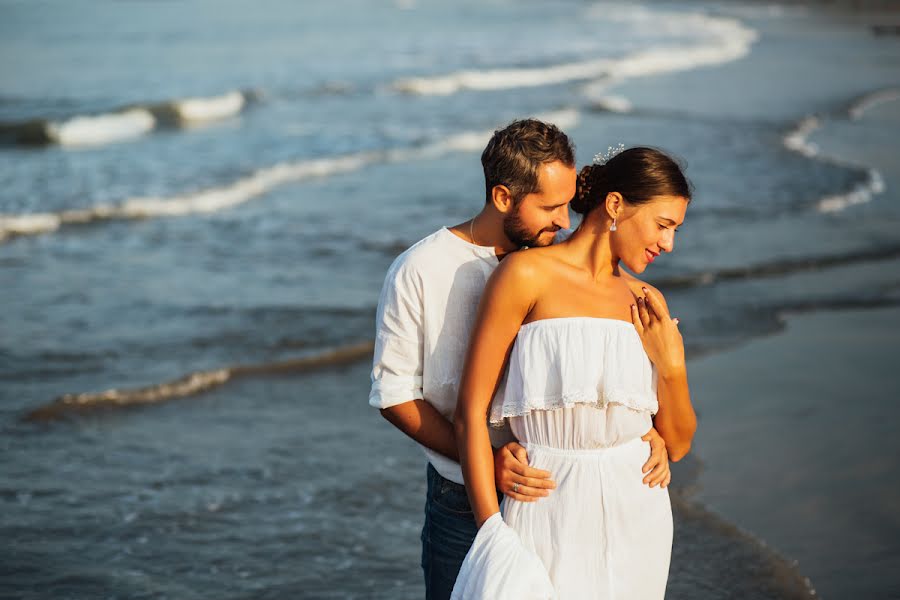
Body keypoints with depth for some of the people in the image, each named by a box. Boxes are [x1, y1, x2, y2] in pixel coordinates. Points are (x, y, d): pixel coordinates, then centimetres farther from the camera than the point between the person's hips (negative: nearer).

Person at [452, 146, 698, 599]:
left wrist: (672, 366, -4)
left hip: (636, 514, 5)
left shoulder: (646, 305, 8)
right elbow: (471, 411, -11)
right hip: (552, 513, -5)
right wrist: (492, 528, -16)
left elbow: (677, 444, 12)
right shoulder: (528, 275, -8)